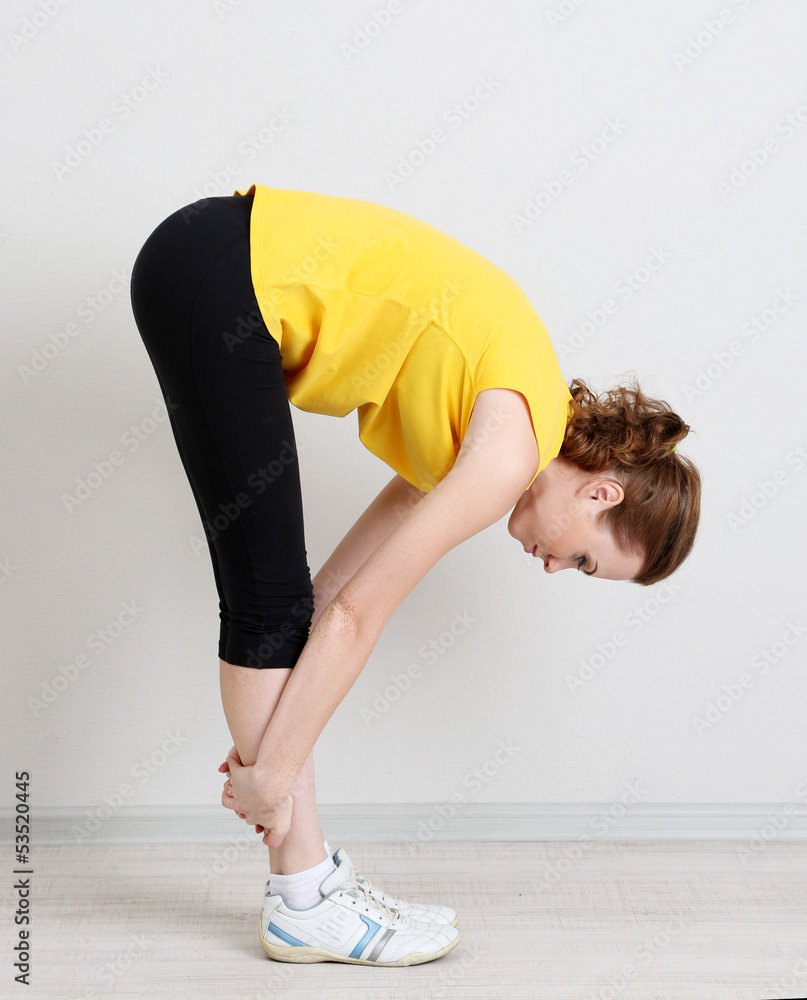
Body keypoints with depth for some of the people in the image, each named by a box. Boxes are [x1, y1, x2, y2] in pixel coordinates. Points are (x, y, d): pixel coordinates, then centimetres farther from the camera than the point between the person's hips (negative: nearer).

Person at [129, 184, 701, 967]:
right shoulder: (516, 449, -15)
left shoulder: (510, 399, 10)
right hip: (218, 286, -9)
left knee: (276, 590, 6)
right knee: (273, 593, -7)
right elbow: (360, 612, -14)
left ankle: (308, 872, 14)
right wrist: (274, 772, -6)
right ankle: (303, 903, 2)